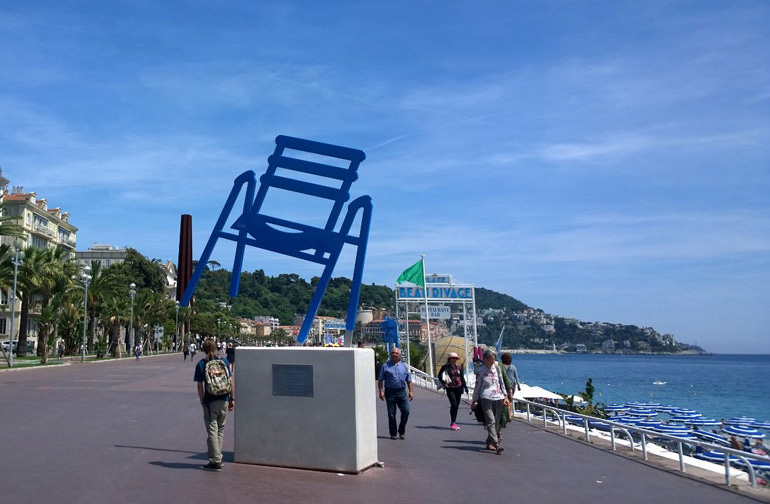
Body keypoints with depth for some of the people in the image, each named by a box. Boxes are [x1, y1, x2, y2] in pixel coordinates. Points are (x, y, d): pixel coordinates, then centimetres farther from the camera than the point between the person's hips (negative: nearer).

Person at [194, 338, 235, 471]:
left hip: (210, 402, -3)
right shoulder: (224, 361, 2)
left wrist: (202, 402, 5)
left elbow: (200, 385, -4)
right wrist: (232, 398, 8)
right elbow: (231, 381, 2)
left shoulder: (201, 364, -4)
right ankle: (217, 457, 21)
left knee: (212, 431, 3)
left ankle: (215, 461, 4)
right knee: (220, 430, 15)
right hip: (224, 400, 3)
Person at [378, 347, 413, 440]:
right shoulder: (385, 366, 5)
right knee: (391, 414, 1)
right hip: (390, 392, -2)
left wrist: (411, 391, 8)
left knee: (406, 411, -7)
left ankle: (402, 431, 11)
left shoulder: (404, 366, 14)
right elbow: (380, 380, 2)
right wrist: (381, 391, -7)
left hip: (401, 392, 2)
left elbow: (409, 380, 16)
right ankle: (393, 433, 12)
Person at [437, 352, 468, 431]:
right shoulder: (445, 367, -3)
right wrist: (444, 383, -2)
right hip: (450, 389, -4)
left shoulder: (459, 367, 8)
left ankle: (453, 422, 18)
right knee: (454, 404, -15)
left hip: (458, 388, 4)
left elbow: (462, 378, 12)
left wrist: (465, 387, 8)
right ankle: (452, 423, -6)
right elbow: (439, 376, 7)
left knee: (456, 406, 7)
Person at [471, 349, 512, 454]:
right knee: (491, 422, -14)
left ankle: (489, 443, 17)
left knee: (496, 422, 6)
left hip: (498, 398, 5)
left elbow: (502, 382, 17)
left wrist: (504, 395, 16)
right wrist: (474, 401, 7)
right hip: (486, 398, -4)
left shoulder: (497, 368, 10)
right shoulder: (480, 370, 0)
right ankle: (496, 444, -20)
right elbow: (477, 386, 5)